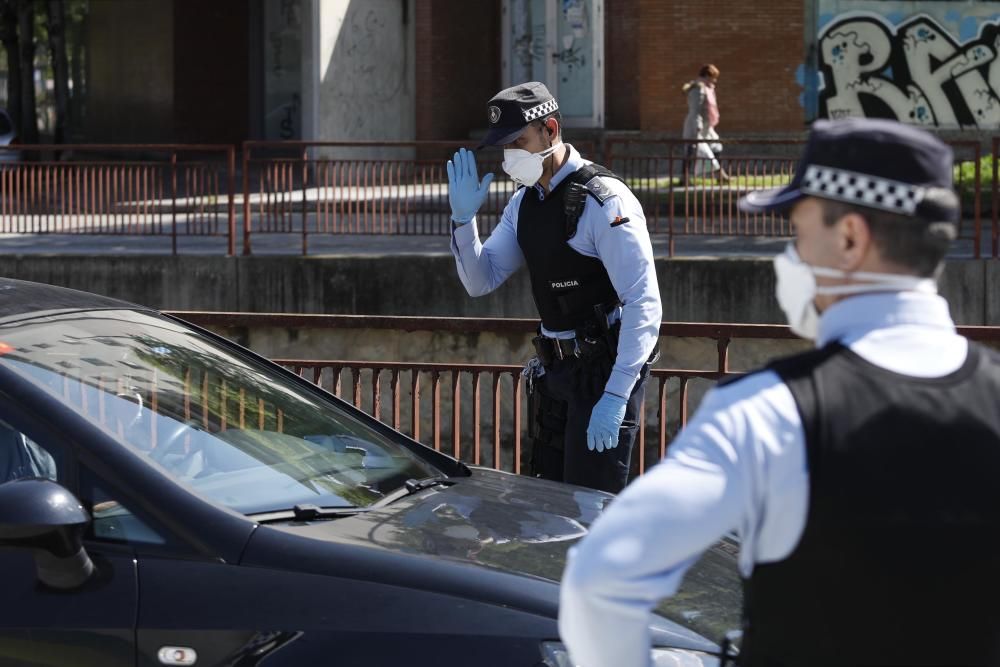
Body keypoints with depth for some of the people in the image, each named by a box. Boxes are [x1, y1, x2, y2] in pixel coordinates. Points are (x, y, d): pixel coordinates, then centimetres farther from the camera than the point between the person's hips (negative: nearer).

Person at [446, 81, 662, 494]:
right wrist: (463, 218, -6)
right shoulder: (524, 201, 8)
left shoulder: (603, 200, -19)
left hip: (603, 367, -8)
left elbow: (645, 306, -23)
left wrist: (615, 396, -29)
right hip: (555, 368, 8)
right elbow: (480, 282, 12)